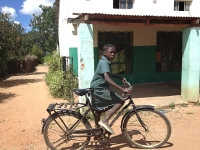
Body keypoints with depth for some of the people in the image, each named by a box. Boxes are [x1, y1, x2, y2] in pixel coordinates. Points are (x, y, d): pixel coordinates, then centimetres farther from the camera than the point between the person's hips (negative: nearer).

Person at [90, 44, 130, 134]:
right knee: (121, 101, -14)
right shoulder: (104, 62, -18)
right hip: (99, 89, -10)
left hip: (97, 89, 10)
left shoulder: (105, 61, 14)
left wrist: (120, 78, 21)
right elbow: (107, 78, -35)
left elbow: (109, 74, 32)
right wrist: (122, 89, -40)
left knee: (99, 110, 21)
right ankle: (105, 121, -14)